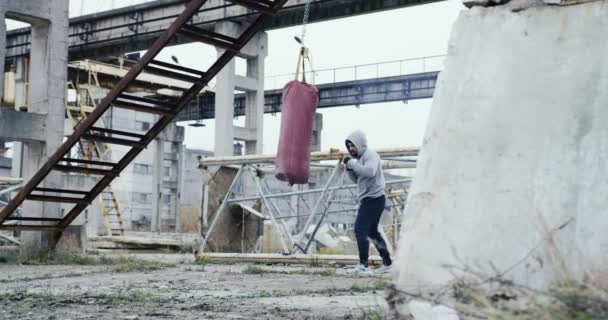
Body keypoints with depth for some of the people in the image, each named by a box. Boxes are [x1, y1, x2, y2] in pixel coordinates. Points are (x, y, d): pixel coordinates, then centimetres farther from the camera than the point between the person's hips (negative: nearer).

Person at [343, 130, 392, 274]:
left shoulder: (370, 155, -11)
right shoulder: (361, 158, 18)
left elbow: (370, 172, -30)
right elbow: (356, 180, 19)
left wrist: (352, 163, -23)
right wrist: (349, 168, 2)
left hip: (374, 198, -11)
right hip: (370, 199, 11)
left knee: (360, 229, -13)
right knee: (372, 231, 17)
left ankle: (363, 263, -11)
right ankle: (387, 262, 22)